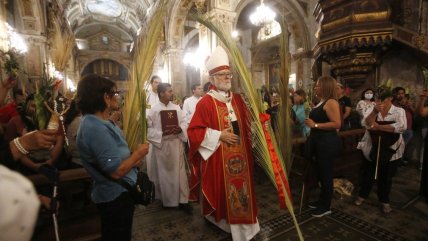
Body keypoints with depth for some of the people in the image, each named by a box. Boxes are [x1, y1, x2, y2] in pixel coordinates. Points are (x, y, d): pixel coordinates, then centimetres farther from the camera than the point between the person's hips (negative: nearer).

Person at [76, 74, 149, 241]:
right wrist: (138, 153, -17)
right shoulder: (96, 128, -29)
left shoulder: (98, 122, 4)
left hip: (116, 193, 10)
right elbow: (116, 171, -30)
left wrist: (132, 158, -2)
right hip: (116, 196, -10)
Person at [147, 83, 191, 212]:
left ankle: (183, 200, 16)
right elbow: (149, 129, -7)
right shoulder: (153, 110, -5)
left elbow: (184, 122, 4)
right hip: (161, 145, -2)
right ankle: (166, 199, 30)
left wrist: (180, 129, -17)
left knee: (179, 171, 4)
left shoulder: (177, 108, 5)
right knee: (164, 173, 10)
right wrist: (163, 133, -20)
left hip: (176, 144, 2)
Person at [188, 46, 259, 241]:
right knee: (221, 190, 8)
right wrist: (219, 135, -18)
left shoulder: (237, 99, 7)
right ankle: (218, 219, 35)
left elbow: (246, 125, 17)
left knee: (241, 187, 16)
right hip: (217, 158, -6)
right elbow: (193, 131, -15)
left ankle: (241, 223, 38)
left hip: (239, 155, 6)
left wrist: (247, 146, 9)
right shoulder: (205, 102, -12)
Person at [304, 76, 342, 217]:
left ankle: (326, 207, 17)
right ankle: (322, 201, 34)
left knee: (326, 175, 1)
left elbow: (337, 124, -25)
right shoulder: (321, 101, 14)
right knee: (320, 173, 18)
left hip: (328, 142, -10)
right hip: (319, 142, 10)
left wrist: (315, 125, -22)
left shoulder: (331, 102, -15)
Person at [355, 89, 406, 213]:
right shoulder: (372, 110, 0)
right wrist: (375, 111, -24)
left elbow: (401, 127, -21)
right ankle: (362, 195, 31)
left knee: (386, 177, 12)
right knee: (367, 174, 13)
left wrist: (379, 127, -19)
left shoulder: (399, 111, -4)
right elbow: (366, 124, -16)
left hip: (390, 150, -1)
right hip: (371, 148, 1)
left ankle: (384, 201, 31)